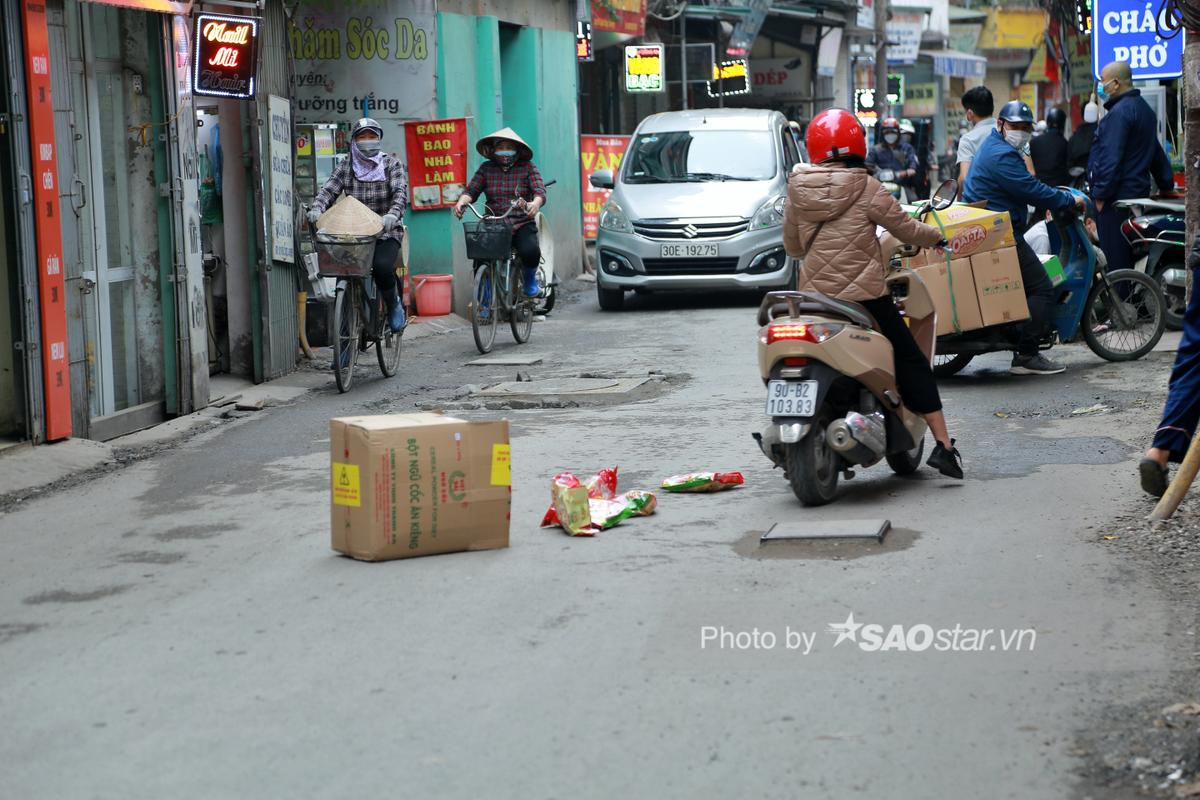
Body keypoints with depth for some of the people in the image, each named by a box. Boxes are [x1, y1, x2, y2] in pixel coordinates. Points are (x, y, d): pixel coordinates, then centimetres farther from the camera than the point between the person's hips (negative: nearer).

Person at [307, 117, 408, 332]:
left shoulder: (392, 165, 3)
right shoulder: (346, 167, 10)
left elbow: (401, 192, -12)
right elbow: (328, 190, -3)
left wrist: (393, 214, -34)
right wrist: (317, 209, -25)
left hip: (386, 235, -2)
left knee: (382, 266, -30)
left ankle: (394, 305, 0)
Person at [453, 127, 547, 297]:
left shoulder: (528, 167, 7)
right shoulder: (486, 168, 13)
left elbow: (540, 191, -6)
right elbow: (471, 189, 4)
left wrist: (535, 203, -30)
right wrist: (462, 201, -20)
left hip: (522, 224, -2)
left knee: (530, 251, -32)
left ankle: (530, 280, 6)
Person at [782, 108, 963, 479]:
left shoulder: (798, 191, 3)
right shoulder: (865, 189, -9)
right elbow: (905, 227, -1)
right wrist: (938, 237, 18)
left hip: (814, 294, 4)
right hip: (864, 295, -4)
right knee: (911, 363, 5)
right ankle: (943, 445, 2)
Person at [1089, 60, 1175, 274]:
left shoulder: (1119, 112, -14)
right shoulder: (1144, 108, 18)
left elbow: (1111, 158, -20)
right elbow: (1157, 154, 24)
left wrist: (1100, 193, -18)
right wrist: (1167, 184, 28)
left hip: (1117, 199, -10)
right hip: (1138, 190, 10)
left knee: (1115, 257, -9)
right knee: (1132, 255, 14)